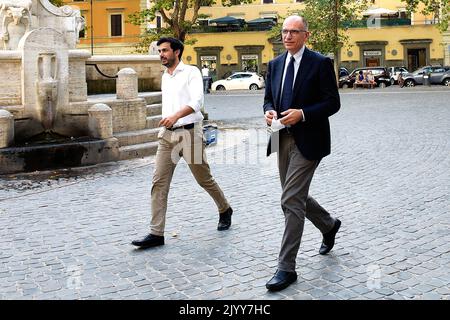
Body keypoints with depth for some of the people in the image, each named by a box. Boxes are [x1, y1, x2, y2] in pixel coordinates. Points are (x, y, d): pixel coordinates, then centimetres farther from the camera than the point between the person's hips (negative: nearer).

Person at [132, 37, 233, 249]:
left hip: (189, 133, -6)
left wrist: (176, 116, -36)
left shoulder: (191, 72, -6)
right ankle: (156, 233, -3)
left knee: (204, 179, 8)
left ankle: (225, 210, 34)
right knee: (159, 183, -4)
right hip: (167, 135, 6)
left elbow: (197, 101, -21)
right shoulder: (164, 77, 15)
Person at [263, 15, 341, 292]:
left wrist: (302, 113, -22)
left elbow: (333, 103, -9)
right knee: (295, 197, 17)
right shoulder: (275, 64, 11)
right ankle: (329, 225, 46)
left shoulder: (320, 63, -7)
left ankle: (287, 268, -3)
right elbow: (269, 98, 18)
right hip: (283, 139, 7)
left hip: (308, 141, -7)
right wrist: (270, 111, -5)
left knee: (291, 201, -10)